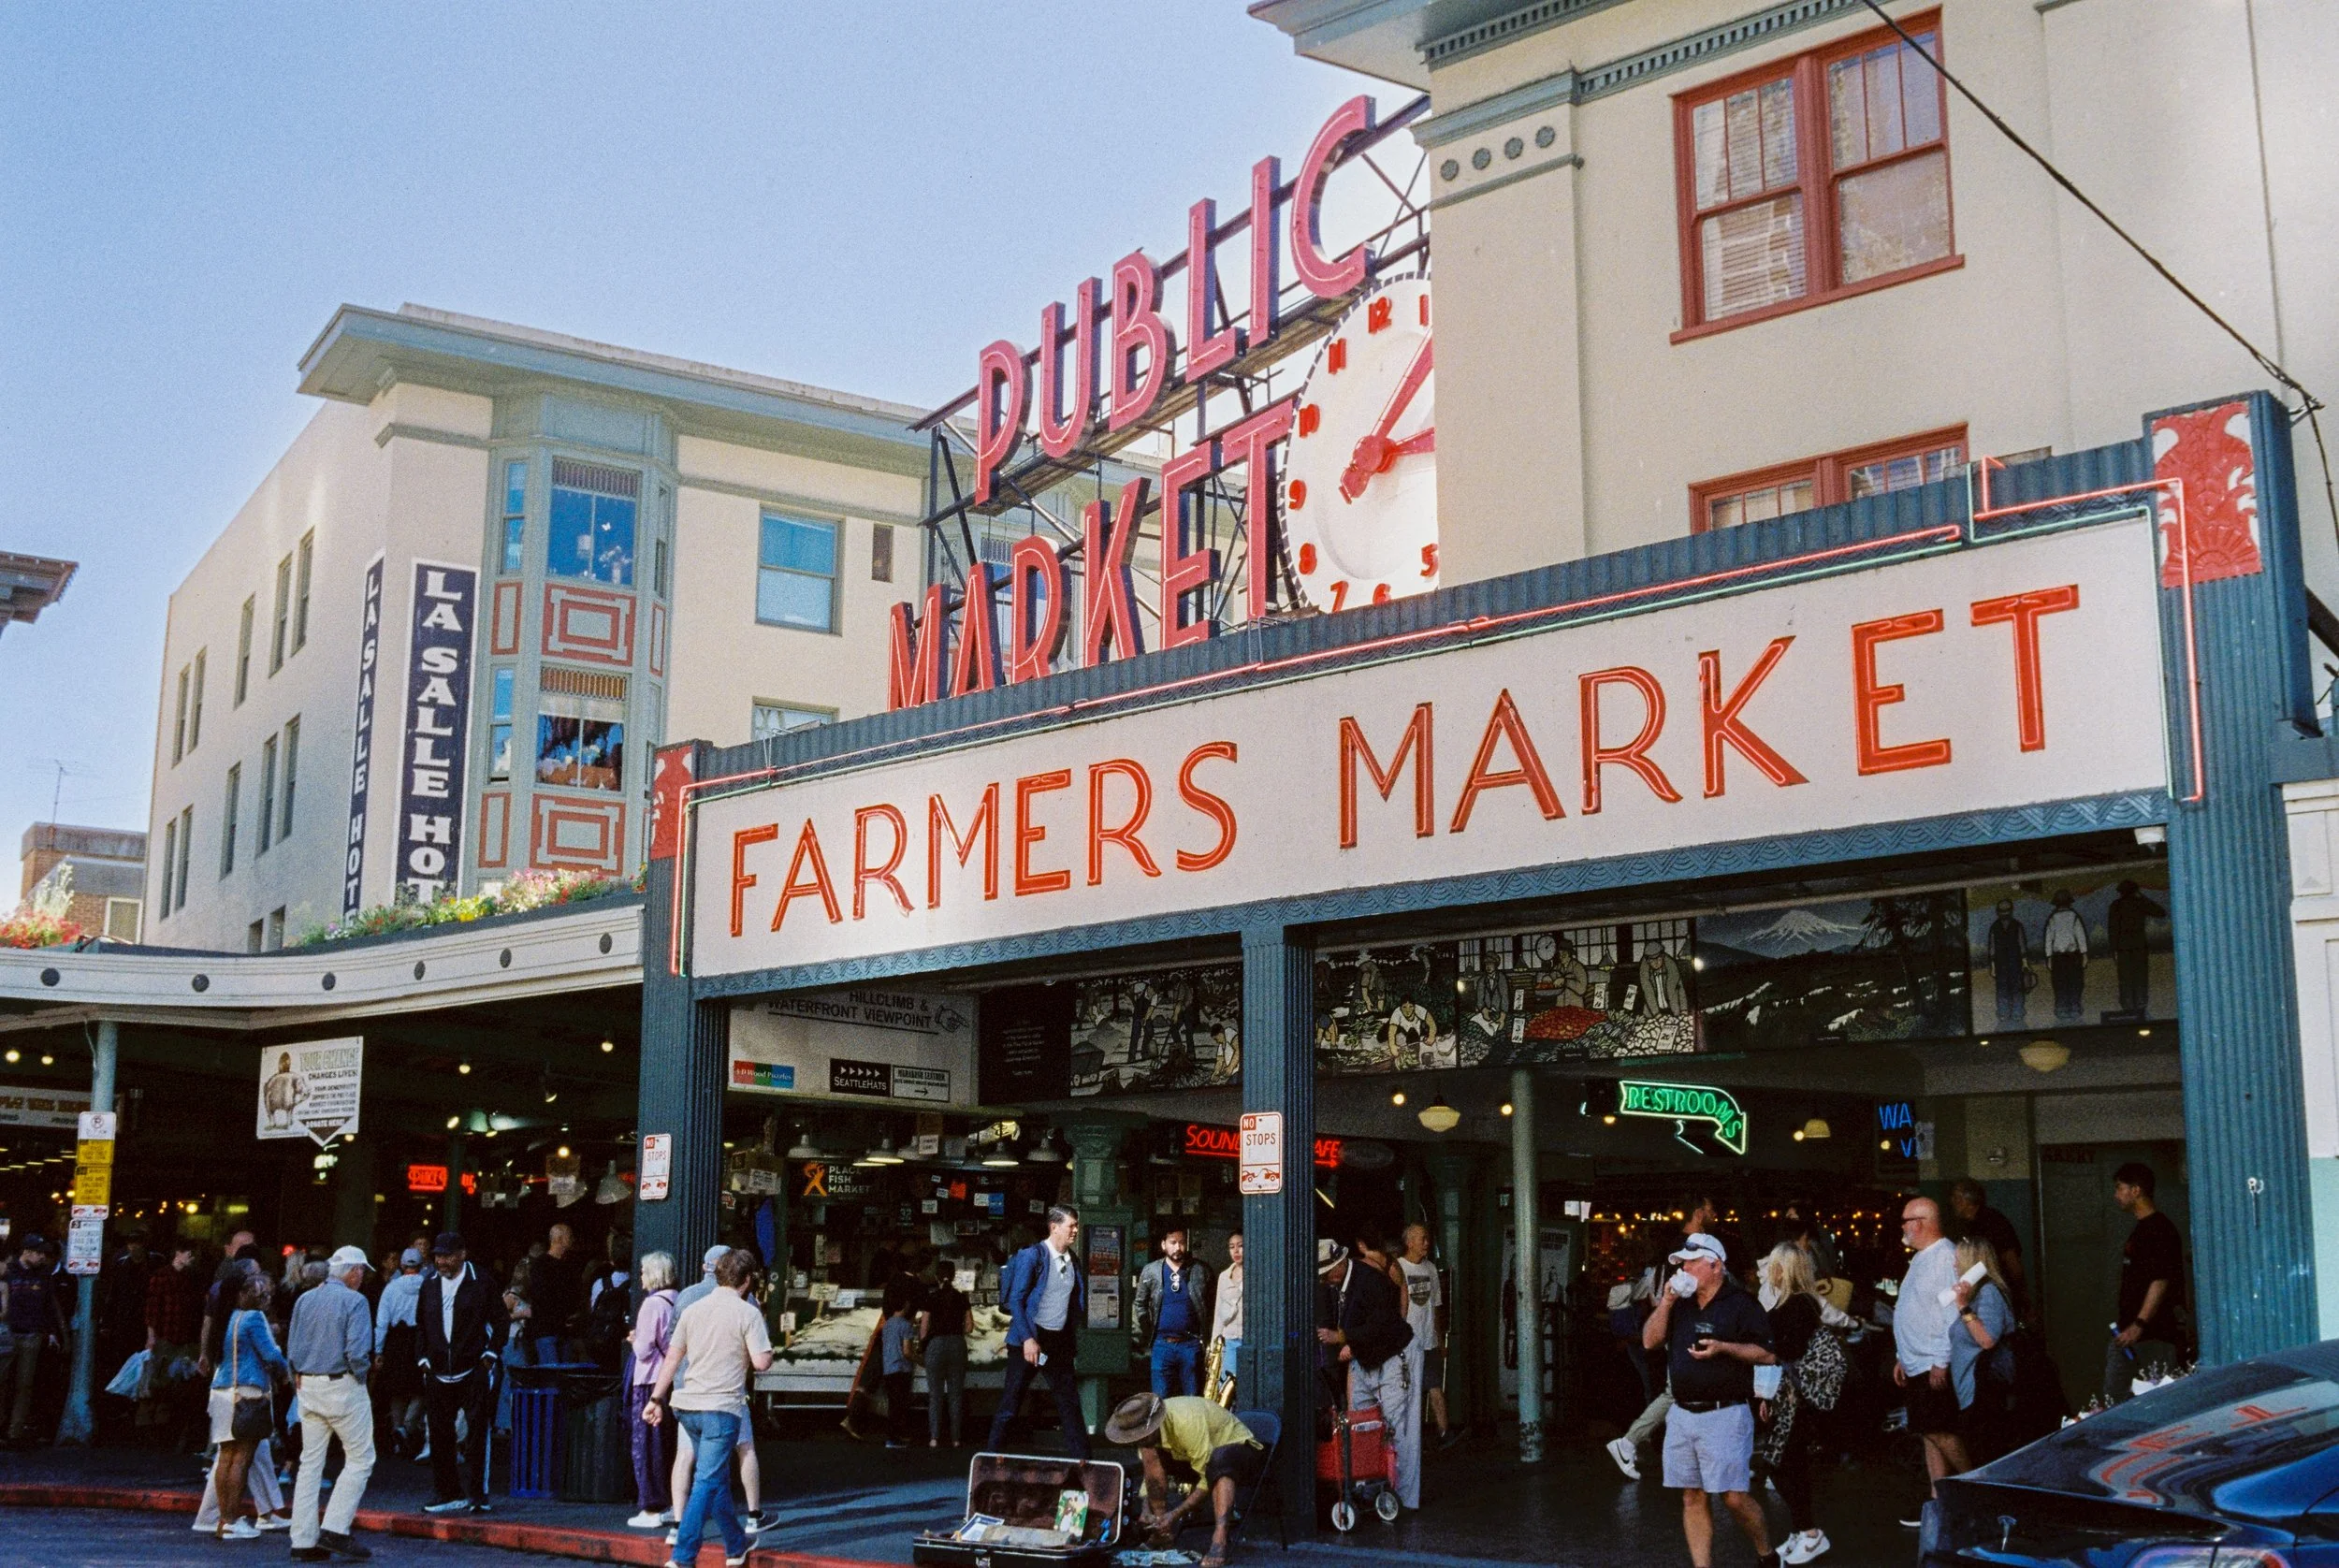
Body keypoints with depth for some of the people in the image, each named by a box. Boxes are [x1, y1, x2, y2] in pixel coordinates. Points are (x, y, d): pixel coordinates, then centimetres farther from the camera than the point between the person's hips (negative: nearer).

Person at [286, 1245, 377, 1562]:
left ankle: (303, 1541, 9)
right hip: (342, 1386, -7)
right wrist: (363, 1373, -1)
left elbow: (291, 1349, 9)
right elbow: (357, 1351, -19)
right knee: (360, 1459, 2)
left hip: (307, 1386, 7)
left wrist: (299, 1378, 15)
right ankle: (335, 1529, -6)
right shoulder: (354, 1301, -11)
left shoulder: (304, 1299, 10)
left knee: (311, 1462, 9)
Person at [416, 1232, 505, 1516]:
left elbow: (499, 1320, -1)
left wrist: (491, 1354, -7)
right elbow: (420, 1324, 19)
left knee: (476, 1434, -5)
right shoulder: (430, 1284, 11)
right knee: (440, 1436, 7)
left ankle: (477, 1495, 0)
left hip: (474, 1371, -5)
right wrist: (424, 1358, 9)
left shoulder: (481, 1282, -3)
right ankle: (447, 1494, 17)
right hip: (439, 1373, 5)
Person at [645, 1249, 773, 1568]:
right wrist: (766, 1343, 8)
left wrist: (656, 1399, 16)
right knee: (707, 1482, -5)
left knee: (718, 1479, 19)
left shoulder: (694, 1309, 10)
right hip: (722, 1407, -6)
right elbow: (761, 1362, -13)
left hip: (688, 1405, 7)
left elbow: (672, 1358, 12)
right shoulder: (748, 1313, -7)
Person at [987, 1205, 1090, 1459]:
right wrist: (1028, 1339, -20)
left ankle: (1083, 1460, 12)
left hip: (1060, 1342, 6)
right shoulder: (1033, 1255, -9)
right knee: (1011, 1401, -1)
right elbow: (1015, 1300, -13)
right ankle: (994, 1456, 6)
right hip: (1030, 1340, -6)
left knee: (1070, 1402, 8)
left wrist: (1074, 1339, 11)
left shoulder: (1073, 1261, 11)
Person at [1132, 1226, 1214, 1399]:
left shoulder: (1201, 1271, 3)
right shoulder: (1150, 1271, 5)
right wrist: (1140, 1340, 3)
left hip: (1191, 1345, 0)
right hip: (1162, 1344, 1)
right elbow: (1139, 1306, 10)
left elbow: (1211, 1307, 5)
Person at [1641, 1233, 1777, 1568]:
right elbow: (1650, 1340, 8)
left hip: (1724, 1414, -6)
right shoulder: (1679, 1303, 15)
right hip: (1682, 1415, 6)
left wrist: (1723, 1347, -20)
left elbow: (1767, 1355, -9)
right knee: (1693, 1498, 7)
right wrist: (1666, 1301, -3)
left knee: (1735, 1497, -6)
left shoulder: (1741, 1304, -5)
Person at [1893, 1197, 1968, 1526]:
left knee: (1940, 1432, -9)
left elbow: (1953, 1313, -21)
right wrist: (1902, 1357, 22)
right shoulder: (1920, 1259, 17)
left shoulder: (1945, 1257, -15)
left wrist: (1942, 1362, -23)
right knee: (1930, 1434, 10)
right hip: (1917, 1365, 10)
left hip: (1935, 1365, -10)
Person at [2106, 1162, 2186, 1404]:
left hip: (2155, 1336, -10)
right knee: (2114, 1396, 9)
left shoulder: (2159, 1229, -13)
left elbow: (2160, 1281, -20)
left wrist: (2139, 1325, -25)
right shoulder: (2141, 1229, 18)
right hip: (2131, 1336, 10)